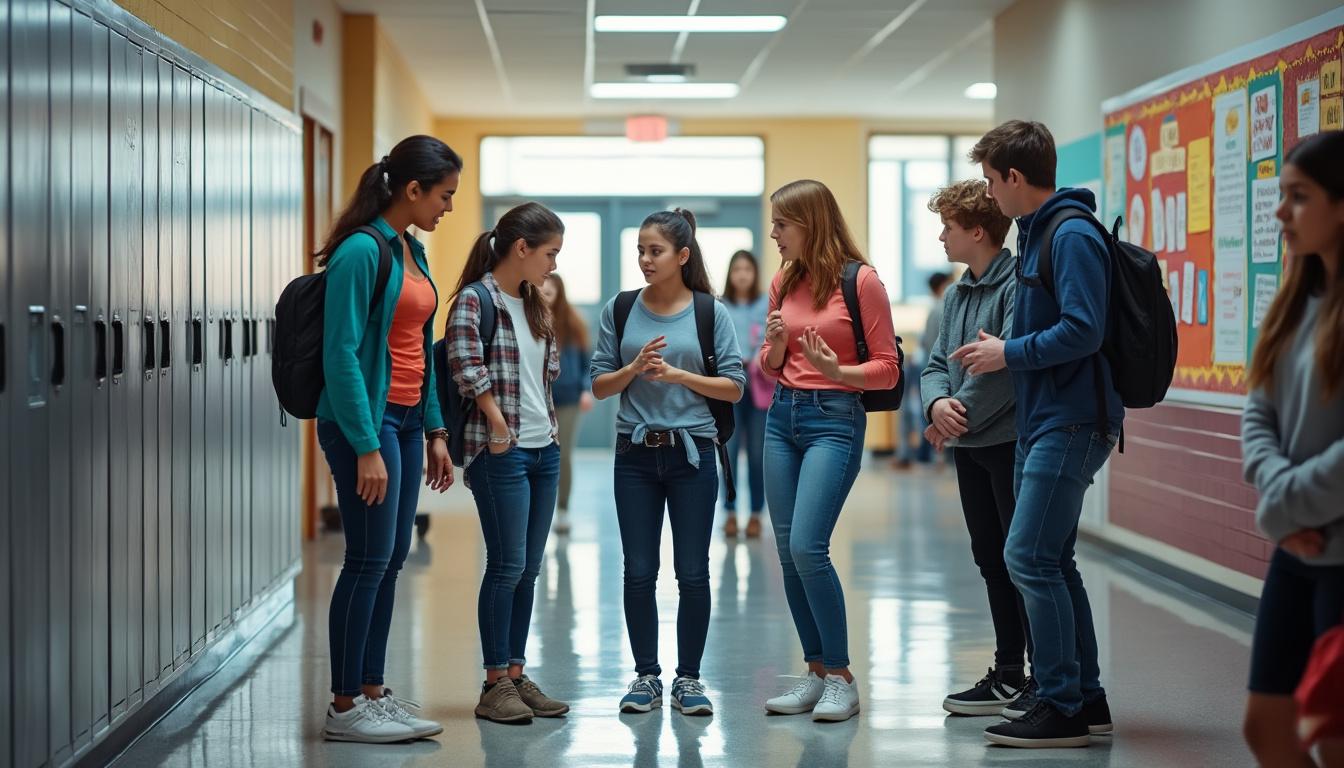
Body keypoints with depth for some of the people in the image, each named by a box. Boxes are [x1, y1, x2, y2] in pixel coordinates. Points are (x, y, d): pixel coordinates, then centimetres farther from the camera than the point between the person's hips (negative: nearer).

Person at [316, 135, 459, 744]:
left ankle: (372, 693, 18)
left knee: (390, 561, 10)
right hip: (365, 420, -9)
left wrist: (434, 430, 14)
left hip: (406, 420, 9)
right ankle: (344, 709, 4)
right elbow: (342, 354, -18)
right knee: (369, 560, -5)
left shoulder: (412, 251, 12)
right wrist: (366, 447, -20)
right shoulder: (362, 250, -15)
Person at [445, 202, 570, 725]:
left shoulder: (533, 304, 16)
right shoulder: (475, 299, -9)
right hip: (500, 451, -8)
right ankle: (495, 683, 1)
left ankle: (517, 674, 16)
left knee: (528, 568, 9)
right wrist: (499, 426, -17)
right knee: (507, 565, -6)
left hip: (544, 450, 8)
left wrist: (548, 423, 13)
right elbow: (465, 364, -19)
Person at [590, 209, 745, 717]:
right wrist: (635, 368, -13)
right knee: (639, 573, 4)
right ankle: (646, 677, 16)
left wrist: (679, 375, -14)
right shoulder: (619, 311, 4)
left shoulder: (710, 313, 0)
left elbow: (734, 388, -2)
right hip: (636, 451, 1)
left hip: (691, 451, -1)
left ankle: (689, 678, 14)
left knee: (693, 574, 3)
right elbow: (600, 386, 5)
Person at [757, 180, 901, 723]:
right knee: (788, 553, 5)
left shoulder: (861, 281, -8)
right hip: (782, 417, 7)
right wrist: (775, 343, -3)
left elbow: (887, 369, -5)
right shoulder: (784, 282, 10)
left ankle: (842, 678, -4)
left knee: (807, 546, -16)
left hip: (835, 419, -7)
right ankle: (816, 672, 15)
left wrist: (836, 370, -21)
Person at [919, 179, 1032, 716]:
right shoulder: (957, 295, 15)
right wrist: (937, 403, -10)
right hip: (970, 447, 9)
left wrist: (961, 412, -17)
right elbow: (937, 364, 12)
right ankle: (1009, 673, 23)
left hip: (1012, 441, -9)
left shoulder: (1017, 285, -14)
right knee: (992, 558, 14)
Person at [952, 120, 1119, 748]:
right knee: (1050, 561, 13)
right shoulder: (1036, 233, 16)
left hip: (1072, 422, -11)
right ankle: (1085, 696, 21)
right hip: (1041, 419, 11)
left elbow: (1082, 330, -23)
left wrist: (1008, 354, -14)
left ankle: (1061, 707, -7)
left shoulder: (1072, 236, -15)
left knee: (1029, 556, -12)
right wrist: (998, 356, 10)